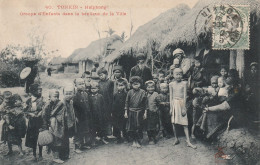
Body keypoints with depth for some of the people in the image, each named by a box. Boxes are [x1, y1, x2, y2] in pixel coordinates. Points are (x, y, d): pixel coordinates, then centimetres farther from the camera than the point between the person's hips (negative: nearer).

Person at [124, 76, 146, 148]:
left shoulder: (142, 92, -2)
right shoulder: (130, 92, 2)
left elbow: (145, 103, 1)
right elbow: (127, 102, 5)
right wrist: (126, 112, 3)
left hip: (139, 112, -2)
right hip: (131, 112, 2)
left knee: (138, 127, 1)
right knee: (131, 127, 6)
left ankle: (138, 141, 11)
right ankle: (134, 141, 20)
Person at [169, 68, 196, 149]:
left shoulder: (184, 83, -1)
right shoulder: (171, 84, 4)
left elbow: (184, 96, -3)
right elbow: (171, 96, 6)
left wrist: (184, 108, -7)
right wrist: (171, 107, 3)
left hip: (181, 103, -2)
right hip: (174, 103, 2)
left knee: (185, 123, -3)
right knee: (174, 122, 5)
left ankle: (188, 141, -3)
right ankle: (176, 139, 20)